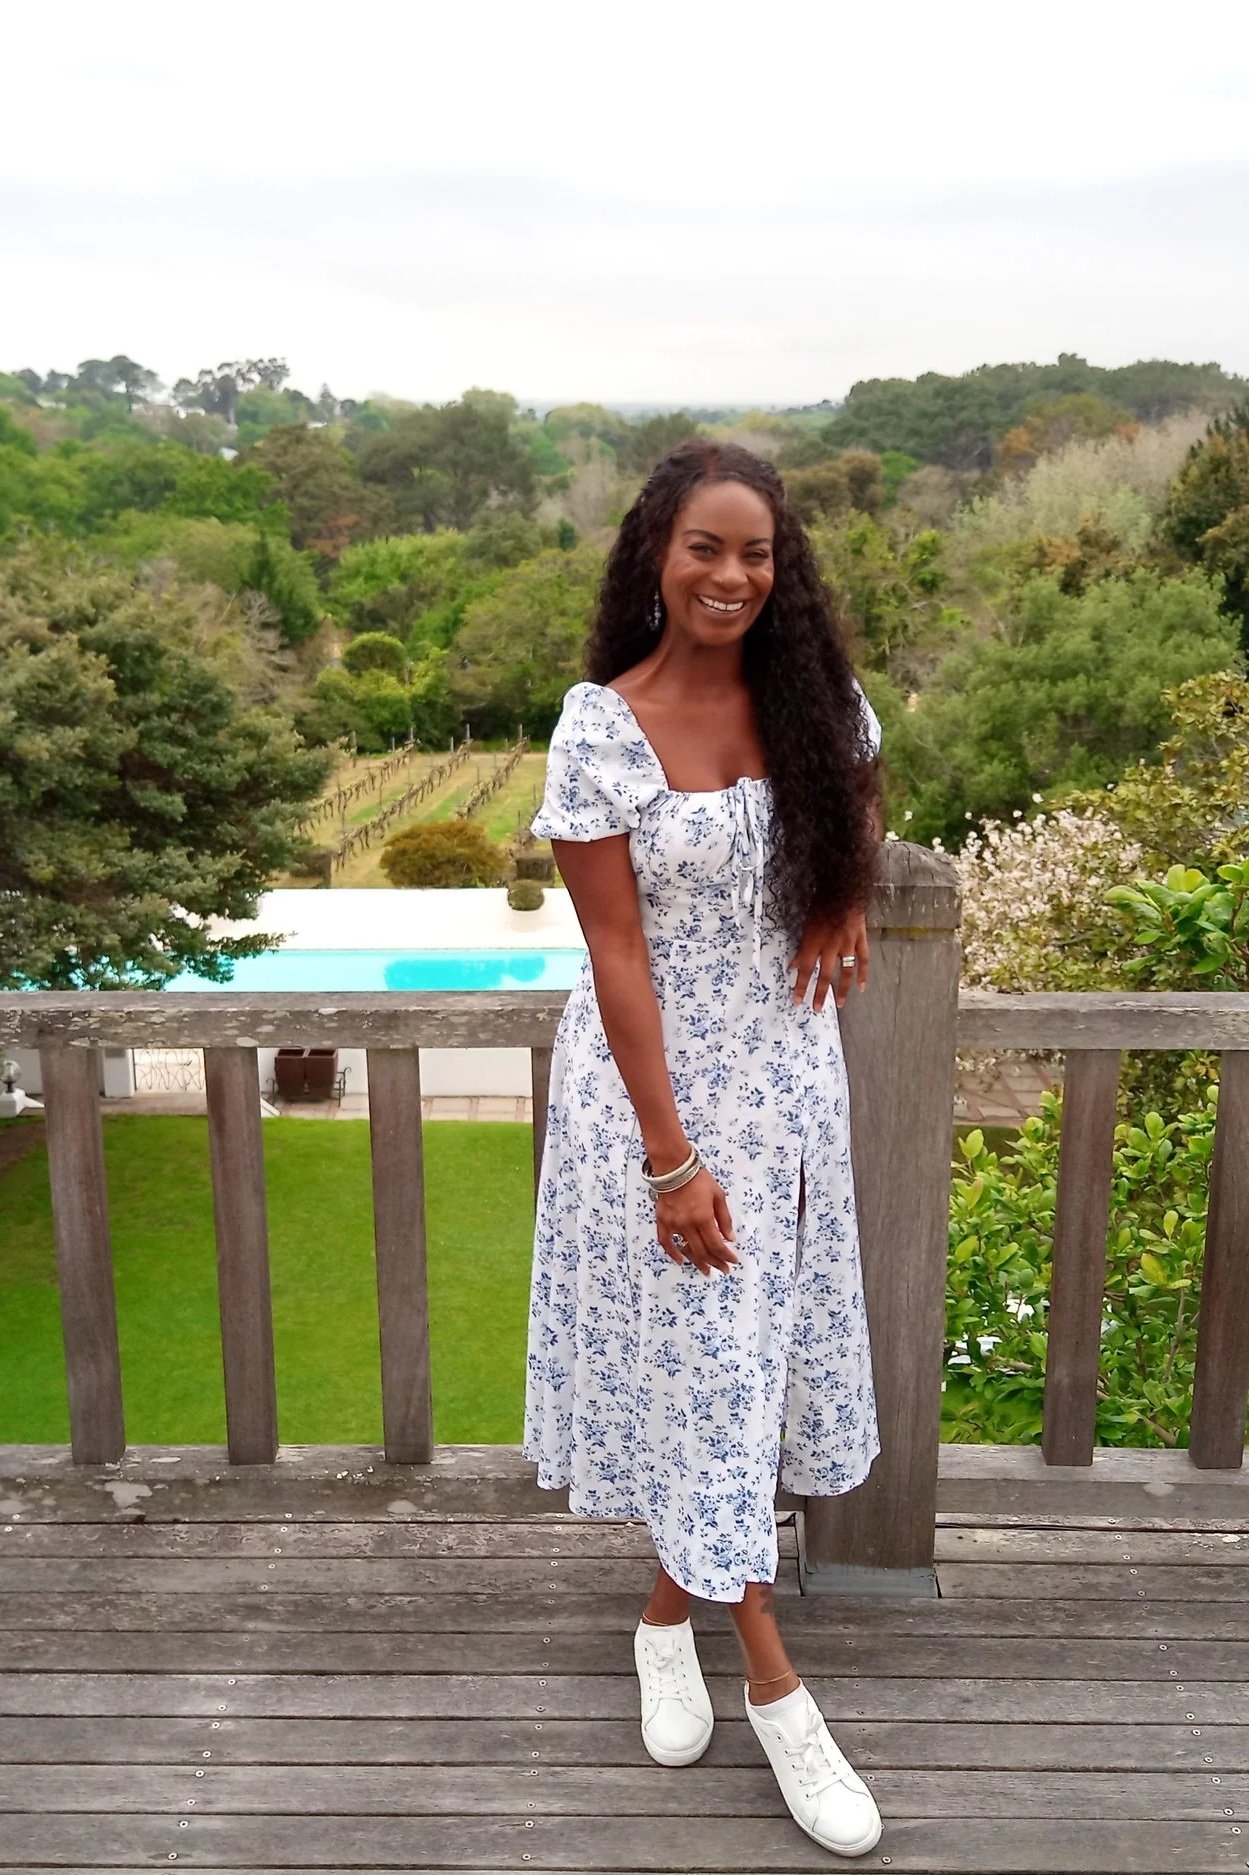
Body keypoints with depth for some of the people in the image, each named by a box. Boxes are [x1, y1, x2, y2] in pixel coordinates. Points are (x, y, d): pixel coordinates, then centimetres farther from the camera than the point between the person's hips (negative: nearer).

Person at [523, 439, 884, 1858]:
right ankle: (774, 1690, 21)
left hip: (785, 1065, 5)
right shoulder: (601, 728, -14)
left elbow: (860, 790, 22)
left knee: (760, 1334, 13)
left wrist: (844, 903, 3)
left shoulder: (811, 695, -3)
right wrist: (670, 1158, -16)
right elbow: (616, 953, -15)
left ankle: (671, 1612, 36)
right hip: (655, 1070, -4)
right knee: (695, 1350, 4)